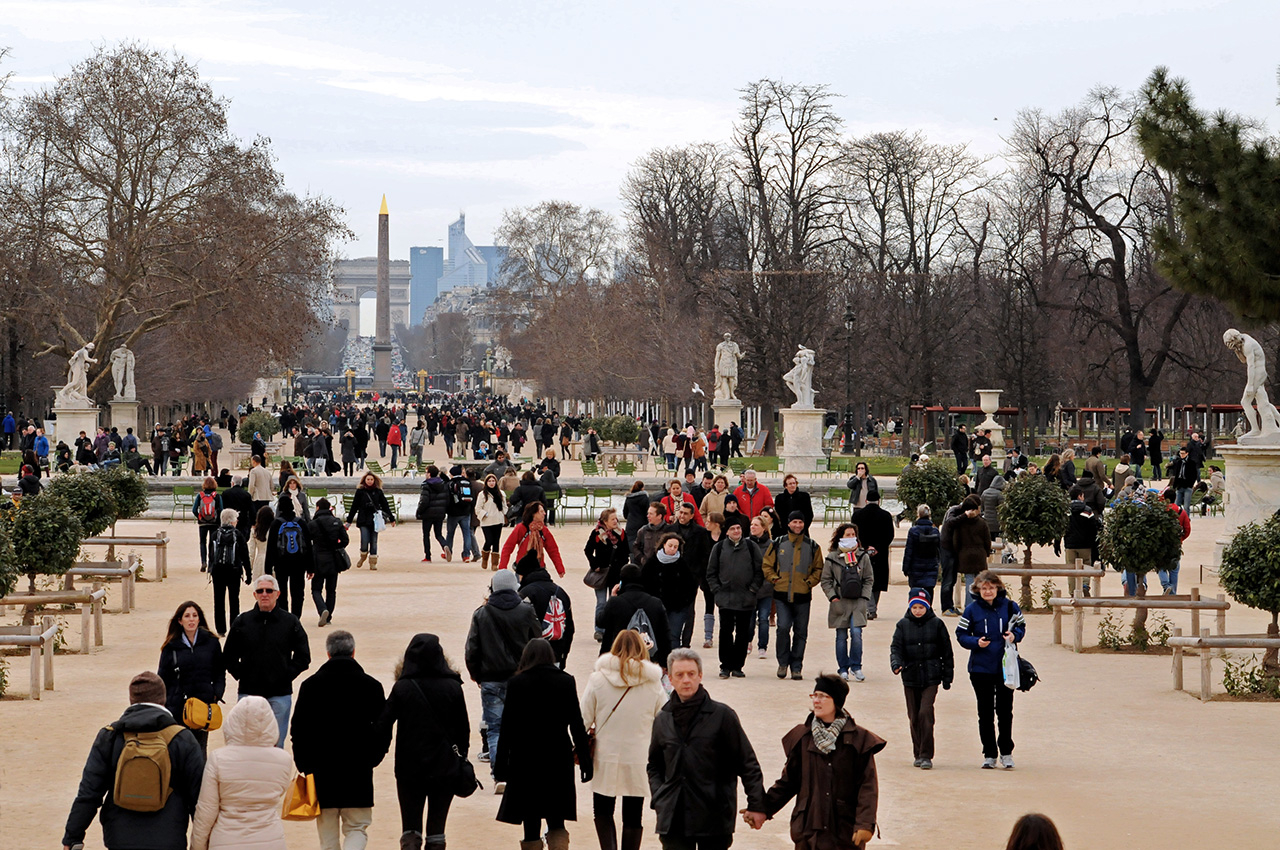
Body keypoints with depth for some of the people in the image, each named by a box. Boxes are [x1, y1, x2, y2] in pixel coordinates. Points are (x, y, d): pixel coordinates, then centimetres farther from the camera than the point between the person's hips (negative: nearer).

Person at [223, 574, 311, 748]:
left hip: (280, 694, 0)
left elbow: (303, 657, 6)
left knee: (276, 744, 4)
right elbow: (228, 656, 11)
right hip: (249, 693, 0)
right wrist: (241, 675, 0)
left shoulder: (290, 622, 3)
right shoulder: (242, 621, 5)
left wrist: (286, 675, -3)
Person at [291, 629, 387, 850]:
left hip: (321, 770, 1)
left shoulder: (311, 685, 0)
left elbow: (298, 730, 1)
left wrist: (304, 764, 10)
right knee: (357, 828, 6)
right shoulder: (371, 686, -3)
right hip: (358, 771, -1)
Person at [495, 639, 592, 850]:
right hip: (559, 761, 2)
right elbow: (577, 724, 1)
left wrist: (500, 763, 1)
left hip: (525, 761, -1)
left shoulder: (516, 683, -3)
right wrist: (585, 759, 7)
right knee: (557, 825, 9)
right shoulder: (566, 681, 1)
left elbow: (508, 727, -4)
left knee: (531, 827, 4)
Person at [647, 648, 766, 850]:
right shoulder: (662, 720, 9)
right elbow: (654, 766, 22)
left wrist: (756, 805, -5)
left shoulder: (722, 715, -2)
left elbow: (747, 763, 1)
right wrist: (659, 799, 7)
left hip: (715, 817, -2)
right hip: (673, 817, 2)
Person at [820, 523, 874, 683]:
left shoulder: (863, 556, 6)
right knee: (841, 636, 4)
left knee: (856, 633, -12)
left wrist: (864, 597, 0)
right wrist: (832, 596, -5)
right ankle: (843, 669, 12)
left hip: (858, 603, 0)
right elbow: (825, 580, 5)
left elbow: (869, 579, 10)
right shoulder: (832, 557, 2)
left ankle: (856, 666, -1)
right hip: (840, 602, 0)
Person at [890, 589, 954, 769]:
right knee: (914, 717, 7)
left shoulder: (936, 624, 2)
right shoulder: (903, 625, 6)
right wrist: (896, 663, -20)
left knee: (925, 713, -15)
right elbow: (896, 647, 1)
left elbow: (946, 651, 8)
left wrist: (947, 675, 8)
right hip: (910, 677, 2)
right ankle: (918, 754, 20)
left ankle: (926, 755, -10)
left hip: (931, 677, -2)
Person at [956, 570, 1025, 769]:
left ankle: (1006, 752, 14)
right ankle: (989, 754, 13)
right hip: (981, 669, 0)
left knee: (1005, 711, 2)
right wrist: (976, 642, -17)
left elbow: (1021, 626, 11)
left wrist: (1014, 636, -11)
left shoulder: (1009, 606, 0)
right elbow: (961, 634, 2)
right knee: (985, 713, 5)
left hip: (1006, 668, 0)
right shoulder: (972, 609, -2)